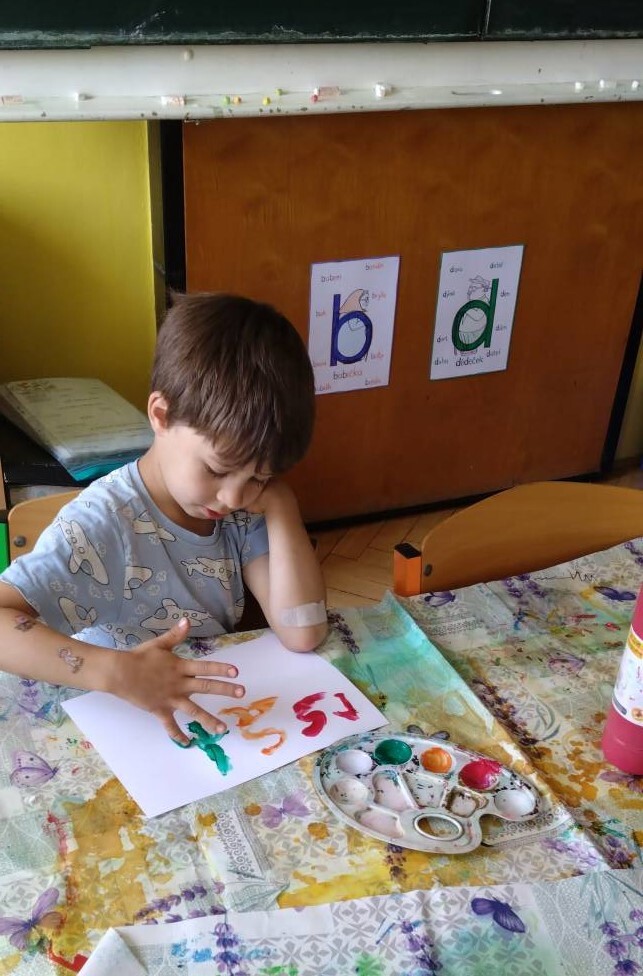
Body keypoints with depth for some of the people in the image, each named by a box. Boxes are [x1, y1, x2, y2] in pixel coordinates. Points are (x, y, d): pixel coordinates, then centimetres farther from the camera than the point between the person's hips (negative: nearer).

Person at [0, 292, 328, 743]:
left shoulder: (244, 512, -7)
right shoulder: (105, 523, -20)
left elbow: (303, 633, -15)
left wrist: (279, 503, -17)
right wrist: (117, 672, -40)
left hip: (218, 721, 3)